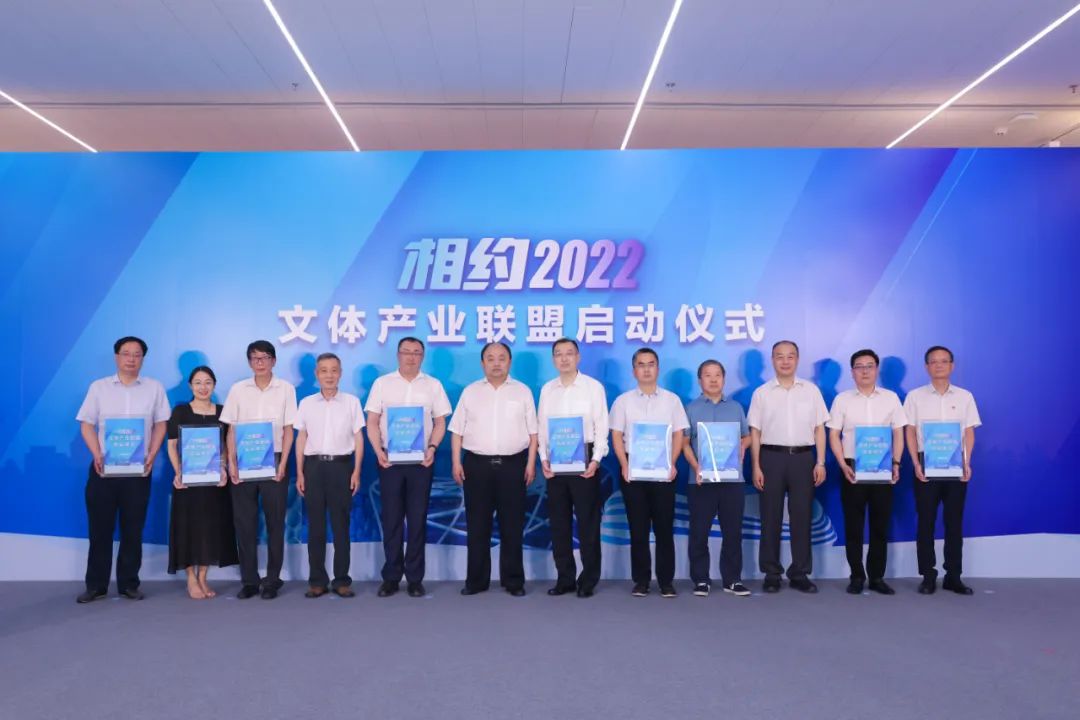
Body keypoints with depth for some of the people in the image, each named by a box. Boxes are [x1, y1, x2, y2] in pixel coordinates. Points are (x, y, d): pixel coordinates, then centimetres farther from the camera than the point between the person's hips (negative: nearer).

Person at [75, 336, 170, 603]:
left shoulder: (154, 388, 7)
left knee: (133, 529, 4)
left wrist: (152, 455, -6)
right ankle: (96, 585, 12)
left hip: (139, 469, 0)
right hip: (103, 467, 0)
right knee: (100, 528, 3)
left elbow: (160, 424, 6)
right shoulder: (99, 387, 7)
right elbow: (87, 424, 4)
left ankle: (128, 584, 13)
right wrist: (97, 455, -11)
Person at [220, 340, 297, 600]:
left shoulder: (286, 389, 2)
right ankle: (248, 580, 13)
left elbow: (288, 430, 1)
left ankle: (272, 580, 11)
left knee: (275, 522, 2)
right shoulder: (238, 390, 6)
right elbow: (231, 430, 6)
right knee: (244, 522, 4)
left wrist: (282, 463, -7)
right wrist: (231, 463, -3)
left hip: (273, 461, -1)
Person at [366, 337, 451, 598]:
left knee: (418, 519, 4)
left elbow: (440, 422, 5)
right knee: (391, 519, 5)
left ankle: (415, 577, 13)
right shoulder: (382, 383, 5)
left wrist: (432, 448, -10)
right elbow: (372, 422, 3)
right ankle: (391, 576, 14)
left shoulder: (433, 385, 6)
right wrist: (378, 451, -10)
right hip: (390, 460, 0)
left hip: (421, 460, 0)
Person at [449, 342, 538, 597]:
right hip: (477, 464, 1)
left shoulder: (522, 391, 6)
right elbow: (457, 431, 8)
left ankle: (513, 580, 14)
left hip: (512, 464, -1)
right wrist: (456, 462, 0)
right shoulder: (470, 392, 9)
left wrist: (531, 463, -2)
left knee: (512, 525, 4)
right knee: (477, 525, 5)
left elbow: (532, 432, 5)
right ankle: (476, 580, 15)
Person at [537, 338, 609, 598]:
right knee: (559, 522, 8)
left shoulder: (594, 387, -1)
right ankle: (565, 578, 18)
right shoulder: (547, 389, 9)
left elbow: (601, 427, -4)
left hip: (584, 458, -3)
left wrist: (596, 460, -13)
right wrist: (544, 459, -2)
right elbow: (542, 427, 9)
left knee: (588, 522, 1)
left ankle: (588, 580, 12)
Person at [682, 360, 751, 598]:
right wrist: (696, 467, -14)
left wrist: (743, 445, -5)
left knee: (733, 531, 5)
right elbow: (685, 443, 0)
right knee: (699, 532, 1)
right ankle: (701, 579, 12)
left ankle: (732, 579, 16)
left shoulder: (736, 407, 13)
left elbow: (747, 436, 18)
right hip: (701, 479, -2)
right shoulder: (691, 408, 5)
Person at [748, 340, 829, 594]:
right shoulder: (761, 393, 4)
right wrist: (756, 466, -3)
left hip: (803, 457, 1)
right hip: (772, 457, -1)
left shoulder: (811, 390, 7)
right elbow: (755, 432, 3)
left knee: (802, 516, 4)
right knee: (770, 517, 4)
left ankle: (800, 573, 15)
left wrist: (821, 462, 0)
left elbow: (819, 429, 7)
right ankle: (771, 573, 13)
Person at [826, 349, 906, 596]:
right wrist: (843, 465, -10)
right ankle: (856, 576, 13)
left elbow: (898, 433, 8)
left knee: (880, 524, 6)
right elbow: (833, 435, 2)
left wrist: (896, 463, -5)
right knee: (853, 525, 3)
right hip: (852, 468, -1)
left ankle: (877, 576, 15)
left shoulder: (891, 398, 7)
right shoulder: (842, 399, 4)